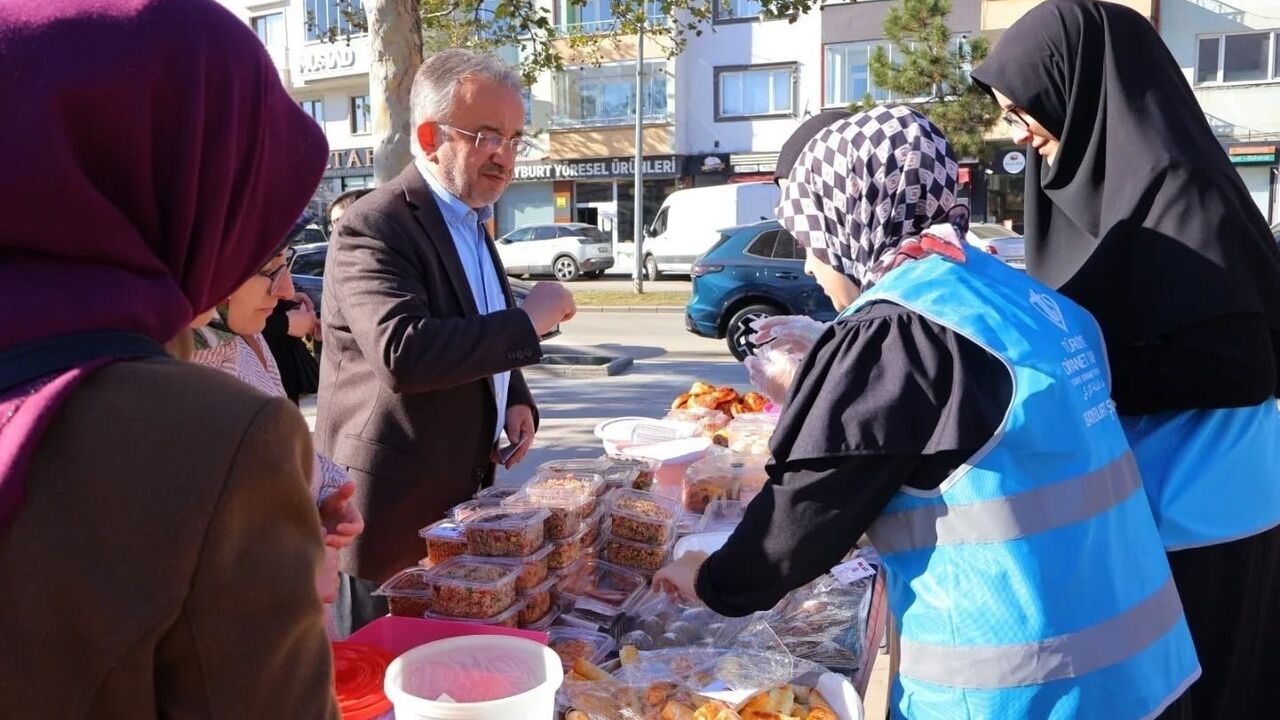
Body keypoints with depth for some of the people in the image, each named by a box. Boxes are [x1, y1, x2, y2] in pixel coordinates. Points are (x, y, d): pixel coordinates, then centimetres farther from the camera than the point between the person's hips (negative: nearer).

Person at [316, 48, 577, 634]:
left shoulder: (471, 220, 12)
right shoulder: (374, 228, -18)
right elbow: (403, 352, -33)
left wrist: (516, 400, 6)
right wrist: (527, 321, -24)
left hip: (464, 490, 8)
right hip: (396, 508, -8)